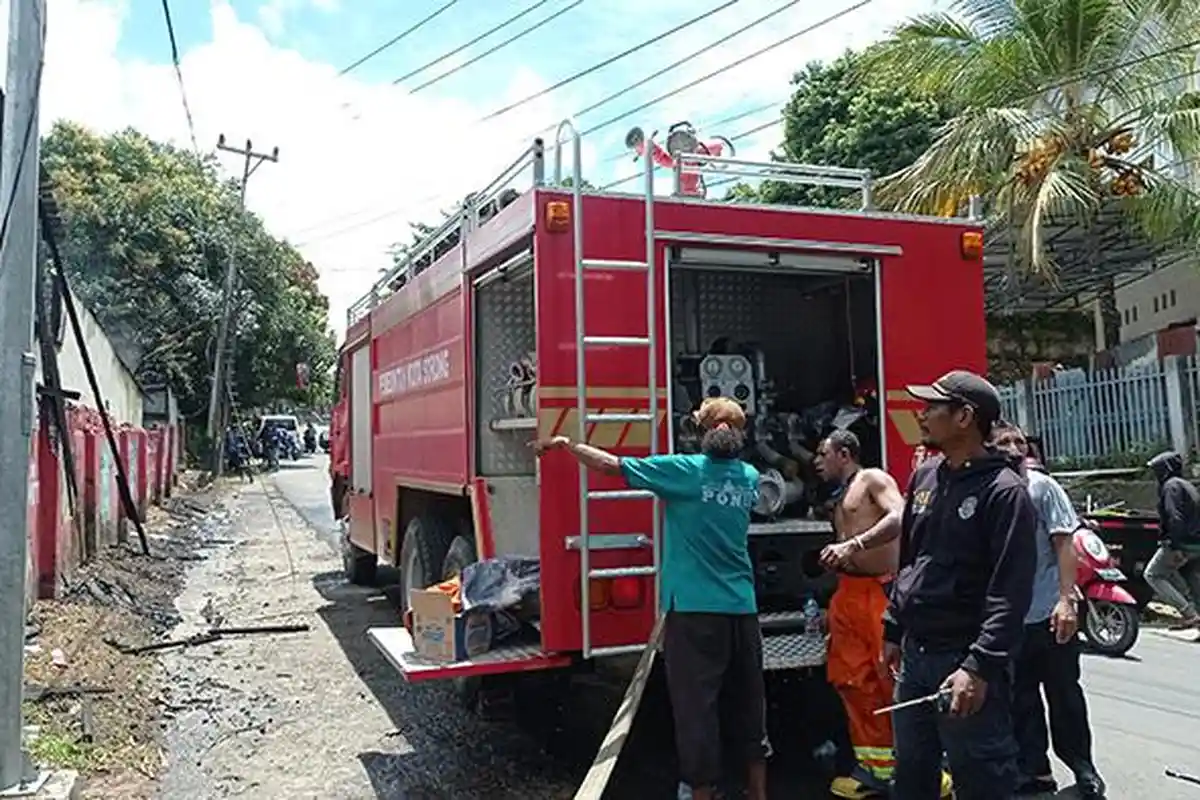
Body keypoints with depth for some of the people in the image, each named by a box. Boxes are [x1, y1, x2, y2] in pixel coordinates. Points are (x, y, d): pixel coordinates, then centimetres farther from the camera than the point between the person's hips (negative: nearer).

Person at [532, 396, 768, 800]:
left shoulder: (685, 470, -10)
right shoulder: (750, 477, 5)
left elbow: (611, 464, -6)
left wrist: (564, 443, 6)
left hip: (695, 609, -6)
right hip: (742, 609, 6)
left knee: (697, 707, 2)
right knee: (748, 703, 17)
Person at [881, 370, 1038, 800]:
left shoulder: (1003, 491, -14)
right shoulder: (924, 477, 10)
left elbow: (1011, 592, -19)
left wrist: (980, 667, -24)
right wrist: (893, 630, 16)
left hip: (965, 662, -7)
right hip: (913, 655, 8)